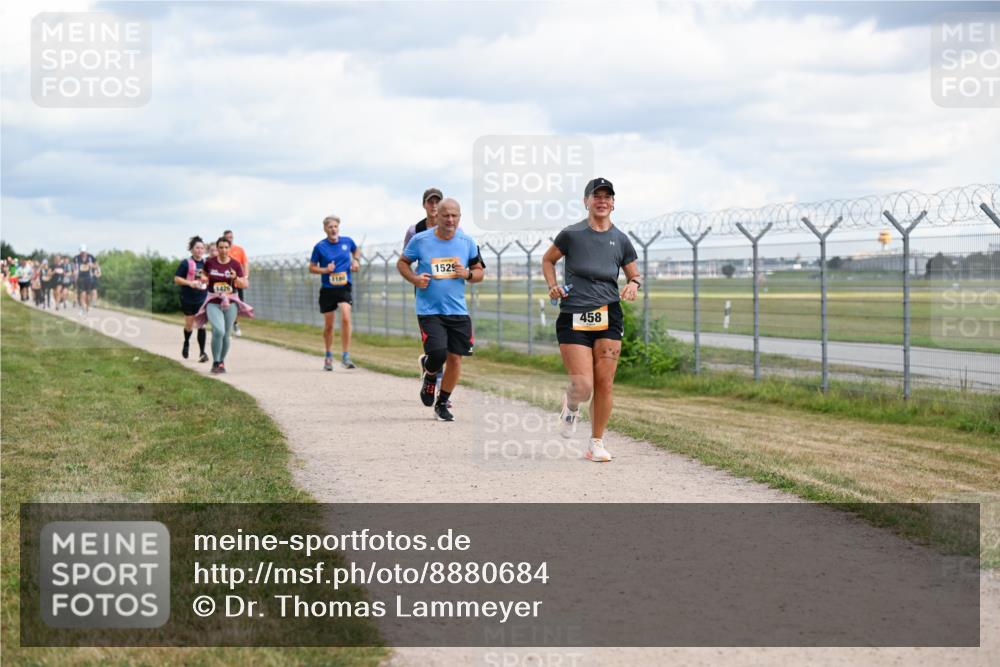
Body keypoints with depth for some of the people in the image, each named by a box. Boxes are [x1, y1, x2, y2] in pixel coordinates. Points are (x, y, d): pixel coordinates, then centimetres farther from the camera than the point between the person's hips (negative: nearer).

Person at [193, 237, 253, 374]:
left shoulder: (235, 264, -3)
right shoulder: (210, 262, -1)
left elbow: (245, 285, -4)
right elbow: (205, 274, 23)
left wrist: (236, 278, -19)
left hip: (230, 302, 1)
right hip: (213, 302, -1)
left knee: (226, 335, 8)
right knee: (218, 331, -22)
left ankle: (222, 362, 31)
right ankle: (215, 363, -8)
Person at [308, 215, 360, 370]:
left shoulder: (347, 241, 2)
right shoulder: (320, 247, -3)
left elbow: (356, 250, 25)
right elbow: (312, 268, 4)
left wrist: (356, 260, 5)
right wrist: (325, 270, -13)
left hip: (344, 287, 0)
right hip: (327, 289, 0)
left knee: (346, 318, -21)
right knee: (328, 325, 8)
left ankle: (345, 356, -17)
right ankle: (328, 357, 28)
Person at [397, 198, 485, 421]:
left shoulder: (467, 242, 3)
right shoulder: (420, 240, -5)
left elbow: (480, 272, 12)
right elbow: (402, 262, 9)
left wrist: (467, 274, -11)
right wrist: (414, 279, -10)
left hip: (458, 310, 3)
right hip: (429, 310, -3)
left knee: (455, 358, 3)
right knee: (438, 354, -19)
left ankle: (442, 403, 23)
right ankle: (429, 377, 19)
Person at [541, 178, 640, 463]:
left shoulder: (621, 240, 8)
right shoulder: (571, 234, 1)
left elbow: (634, 275, 18)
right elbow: (548, 259, 16)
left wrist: (633, 285, -5)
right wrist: (552, 285, 0)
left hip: (608, 316, 2)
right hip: (573, 318, -2)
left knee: (604, 384, -1)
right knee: (582, 386, -11)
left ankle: (597, 444, 14)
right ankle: (571, 406, 27)